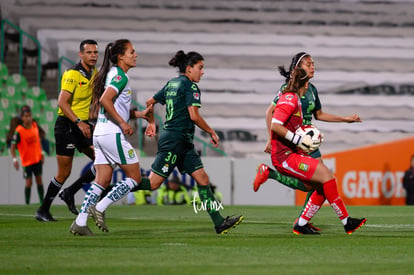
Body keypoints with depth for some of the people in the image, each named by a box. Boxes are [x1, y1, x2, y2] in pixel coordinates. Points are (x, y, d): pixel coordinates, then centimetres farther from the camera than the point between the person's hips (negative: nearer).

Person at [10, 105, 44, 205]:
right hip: (27, 161, -5)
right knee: (29, 182, -5)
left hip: (37, 159, 5)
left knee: (39, 180, 10)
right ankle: (27, 203, 3)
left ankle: (42, 201, 17)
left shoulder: (35, 125, -1)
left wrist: (41, 153, 13)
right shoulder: (19, 131, -18)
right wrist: (14, 159, -27)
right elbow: (12, 146, -17)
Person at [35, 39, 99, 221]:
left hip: (83, 126, 7)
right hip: (67, 125, -7)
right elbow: (62, 102, -23)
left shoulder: (95, 74, 9)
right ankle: (43, 211, 10)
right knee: (64, 173, -5)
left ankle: (70, 192, 8)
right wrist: (79, 122, -30)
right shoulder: (73, 74, -15)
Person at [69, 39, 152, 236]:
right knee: (134, 177, 0)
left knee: (102, 180, 9)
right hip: (112, 134, -9)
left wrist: (139, 114, 16)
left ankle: (80, 222, 3)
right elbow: (105, 100, -24)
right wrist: (123, 123, -18)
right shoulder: (120, 76, -11)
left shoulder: (112, 74, 19)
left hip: (100, 133, 9)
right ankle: (100, 207, -5)